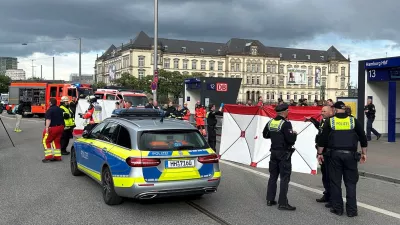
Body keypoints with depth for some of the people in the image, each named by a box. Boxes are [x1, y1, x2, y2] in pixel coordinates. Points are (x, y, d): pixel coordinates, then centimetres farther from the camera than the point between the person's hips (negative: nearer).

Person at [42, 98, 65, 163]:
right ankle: (57, 156, 15)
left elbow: (48, 119, -25)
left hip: (53, 128, -8)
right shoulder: (60, 109, 14)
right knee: (57, 141, 15)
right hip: (60, 127, 8)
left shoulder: (50, 110, -13)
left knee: (46, 141, 1)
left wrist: (47, 127, -33)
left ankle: (48, 156, -6)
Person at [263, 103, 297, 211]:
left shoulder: (270, 122, 5)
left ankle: (270, 199, 20)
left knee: (273, 176, 14)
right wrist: (294, 134, -3)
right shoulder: (286, 124, -17)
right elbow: (291, 139, -22)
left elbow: (265, 135, 16)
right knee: (285, 178, -3)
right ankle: (282, 203, -3)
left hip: (274, 152, 7)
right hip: (284, 153, -7)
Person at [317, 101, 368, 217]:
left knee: (335, 182, 7)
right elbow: (363, 138, 7)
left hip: (335, 154, -1)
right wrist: (364, 153, 16)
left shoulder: (330, 121, 1)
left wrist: (319, 153, 9)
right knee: (351, 182, 7)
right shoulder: (354, 121, 4)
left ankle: (337, 208, 11)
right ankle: (351, 210, 6)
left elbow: (323, 138, 1)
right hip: (350, 154, 1)